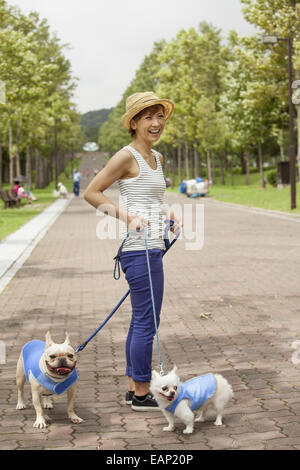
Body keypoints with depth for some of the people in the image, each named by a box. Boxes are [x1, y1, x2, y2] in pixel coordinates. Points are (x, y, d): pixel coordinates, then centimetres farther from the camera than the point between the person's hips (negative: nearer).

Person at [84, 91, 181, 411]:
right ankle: (141, 394, 6)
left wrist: (167, 218, 13)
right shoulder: (127, 156, -10)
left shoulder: (157, 158, 16)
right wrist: (127, 217, -17)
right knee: (147, 321, -4)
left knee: (141, 321, 14)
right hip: (140, 249, -10)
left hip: (152, 247, 10)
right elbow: (91, 192, -10)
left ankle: (133, 388, 23)